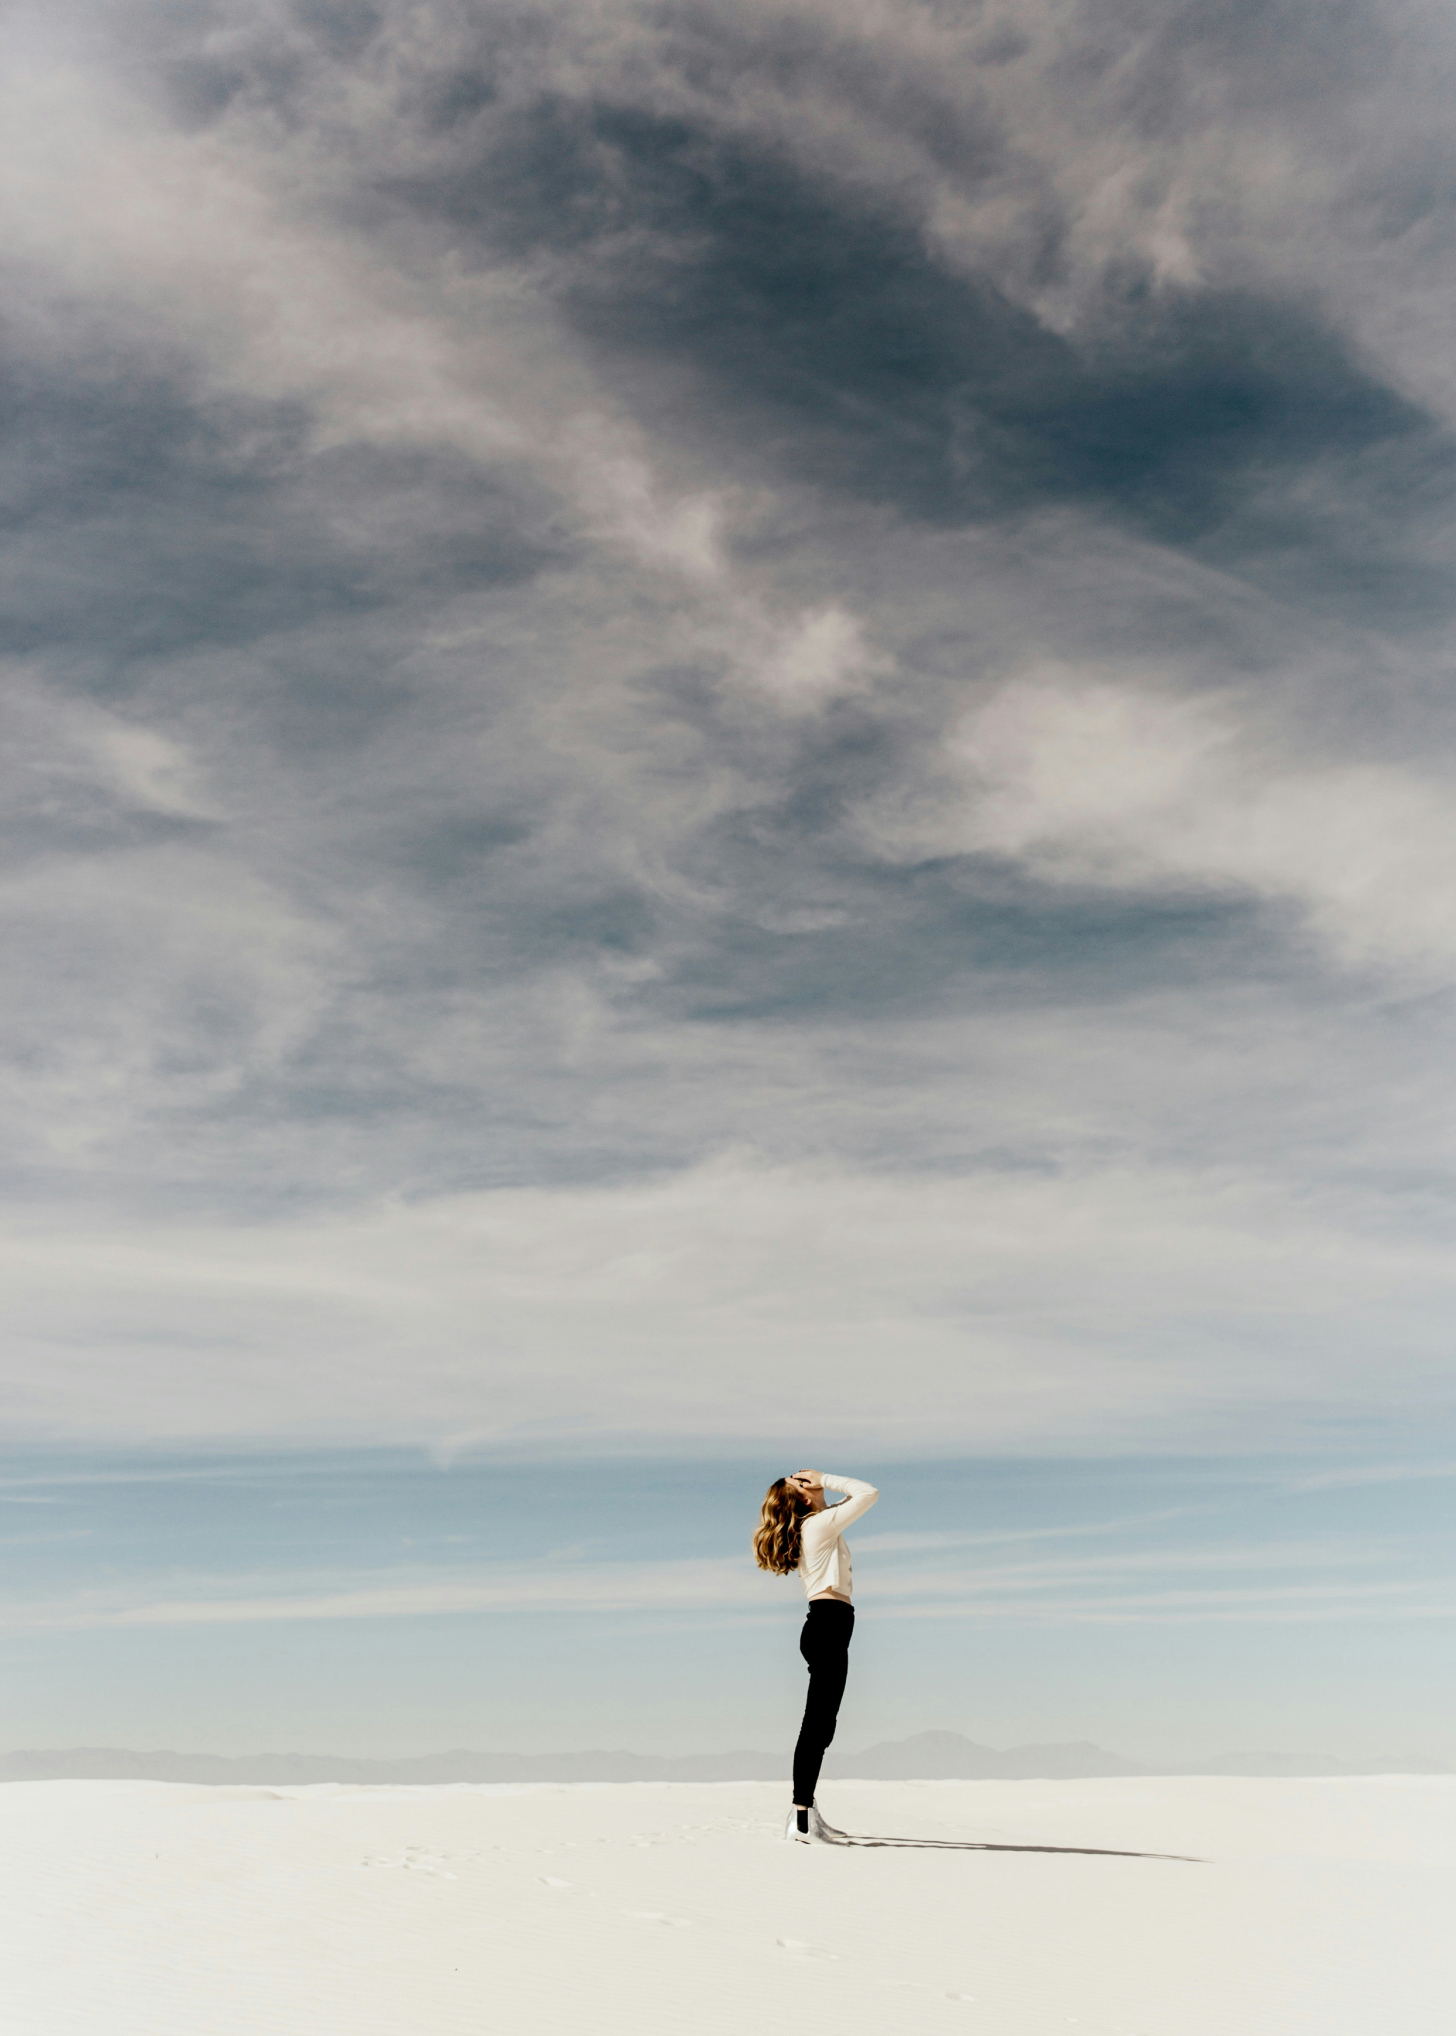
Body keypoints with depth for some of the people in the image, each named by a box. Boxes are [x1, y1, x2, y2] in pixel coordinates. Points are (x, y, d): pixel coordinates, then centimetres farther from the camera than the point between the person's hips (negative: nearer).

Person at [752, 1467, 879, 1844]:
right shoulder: (819, 1523, -8)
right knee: (817, 1724, -12)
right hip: (830, 1622, -10)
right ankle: (801, 1821, -14)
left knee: (821, 1725, 13)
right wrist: (824, 1479, -3)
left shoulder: (808, 1528, 18)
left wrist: (823, 1483, 17)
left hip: (824, 1626, 10)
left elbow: (856, 1497, 31)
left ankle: (807, 1813, 18)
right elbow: (869, 1493, -10)